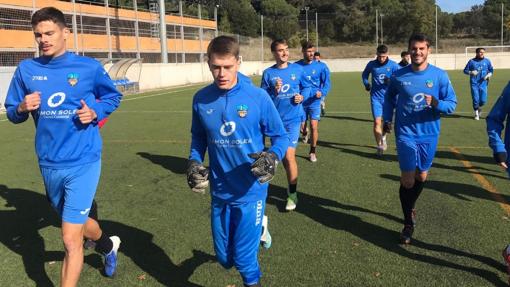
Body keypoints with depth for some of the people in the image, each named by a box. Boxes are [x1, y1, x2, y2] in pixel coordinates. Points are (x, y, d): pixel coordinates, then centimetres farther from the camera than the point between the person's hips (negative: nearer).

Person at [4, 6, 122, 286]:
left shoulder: (89, 67, -6)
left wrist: (95, 112, -10)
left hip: (82, 163, -4)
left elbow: (113, 97, 9)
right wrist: (22, 108, -15)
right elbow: (12, 113, 8)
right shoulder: (26, 69, 1)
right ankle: (108, 244, 56)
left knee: (71, 240, -7)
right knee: (77, 222, 25)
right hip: (49, 165, 4)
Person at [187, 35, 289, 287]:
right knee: (225, 259, 18)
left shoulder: (258, 97, -14)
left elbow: (281, 137, -6)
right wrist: (194, 163, -7)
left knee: (243, 259, -1)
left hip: (250, 191, -3)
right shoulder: (201, 99, -5)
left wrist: (272, 158, -25)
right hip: (219, 192, 4)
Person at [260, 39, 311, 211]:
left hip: (292, 119, -2)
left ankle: (292, 194, 2)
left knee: (289, 156, -11)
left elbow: (306, 87, 12)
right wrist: (274, 91, -19)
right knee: (283, 155, 17)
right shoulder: (268, 73, -1)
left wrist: (302, 97, -8)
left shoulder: (297, 69, 0)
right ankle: (292, 182, 41)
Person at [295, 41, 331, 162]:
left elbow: (327, 82, -3)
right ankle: (305, 133, 44)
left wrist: (322, 92, -21)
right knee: (301, 127, 5)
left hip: (315, 102, -1)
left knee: (314, 127, -5)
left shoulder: (321, 66, -4)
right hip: (301, 102, 1)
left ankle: (312, 152, 13)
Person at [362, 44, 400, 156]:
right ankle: (379, 146, -2)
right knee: (377, 122, -10)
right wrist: (366, 83, 1)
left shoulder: (393, 65, -6)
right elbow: (364, 74, 18)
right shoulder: (371, 64, -1)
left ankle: (383, 137, 45)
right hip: (376, 97, 0)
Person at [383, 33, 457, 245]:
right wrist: (387, 119, 5)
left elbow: (452, 103, -3)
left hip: (429, 134, 1)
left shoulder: (440, 75, -5)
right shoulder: (399, 76, -3)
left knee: (422, 176, 15)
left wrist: (437, 103, -24)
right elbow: (389, 97, 15)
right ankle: (408, 223, 13)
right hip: (406, 134, -1)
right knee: (407, 180, -2)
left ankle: (410, 207, 42)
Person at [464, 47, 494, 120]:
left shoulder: (487, 61, 4)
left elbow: (491, 70, 14)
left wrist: (488, 75, -6)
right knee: (475, 99, -4)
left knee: (483, 100, -3)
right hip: (474, 84, -1)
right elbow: (465, 70, 4)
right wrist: (471, 72, -15)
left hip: (483, 83, 1)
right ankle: (476, 114, 16)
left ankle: (479, 108, 32)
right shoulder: (472, 61, 0)